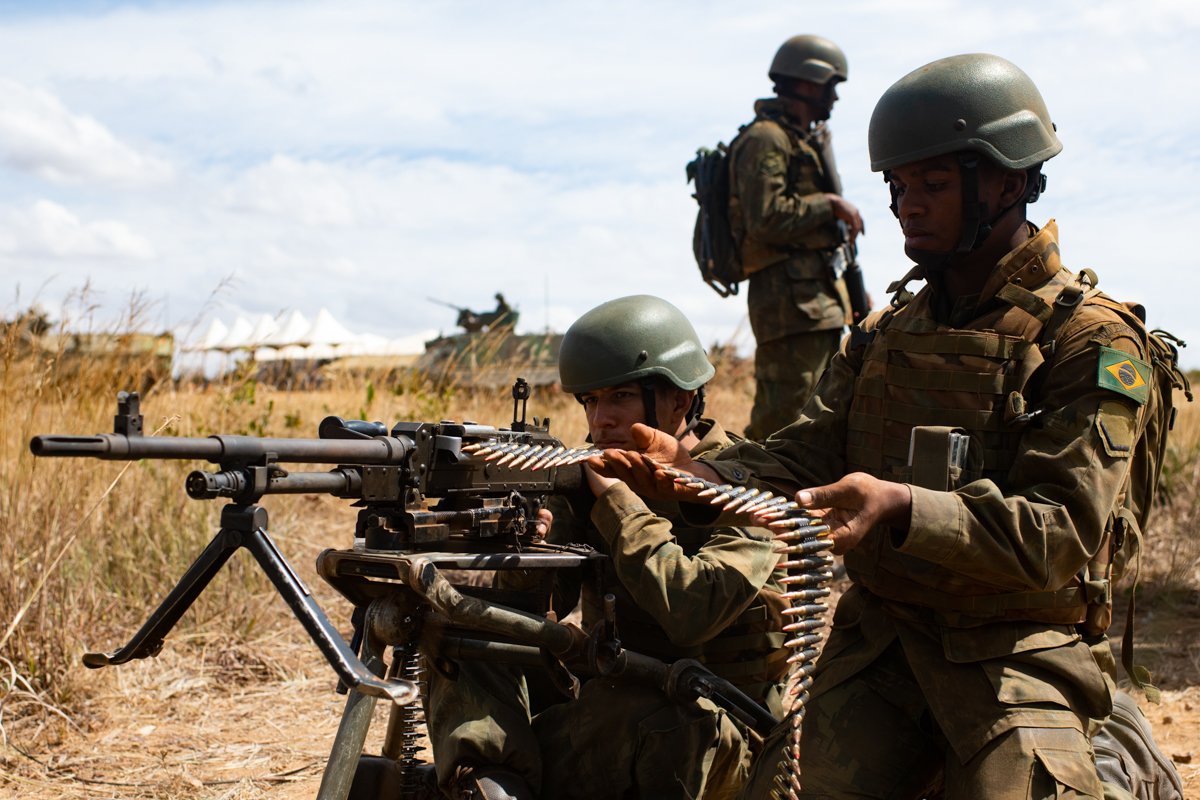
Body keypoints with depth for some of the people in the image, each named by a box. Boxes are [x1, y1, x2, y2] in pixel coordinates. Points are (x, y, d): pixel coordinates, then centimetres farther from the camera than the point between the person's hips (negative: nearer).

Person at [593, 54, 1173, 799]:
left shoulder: (1089, 339, -7)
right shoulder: (886, 333, 13)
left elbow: (1061, 531, -16)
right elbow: (802, 458, 5)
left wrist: (901, 507, -31)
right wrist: (694, 473, -15)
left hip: (1018, 653, -4)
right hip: (879, 637, 5)